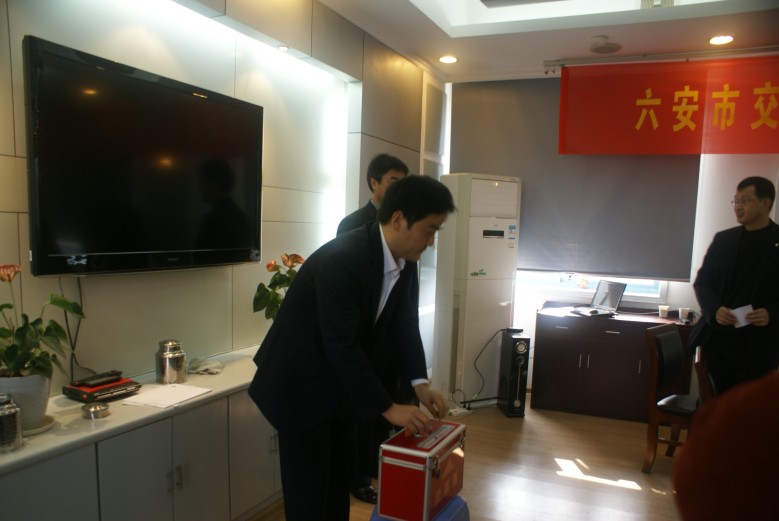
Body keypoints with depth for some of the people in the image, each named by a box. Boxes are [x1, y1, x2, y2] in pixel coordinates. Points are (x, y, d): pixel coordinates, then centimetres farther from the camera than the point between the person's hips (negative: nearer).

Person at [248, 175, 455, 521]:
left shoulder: (399, 260, -5)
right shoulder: (341, 259, -32)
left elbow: (404, 323, 0)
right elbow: (341, 344, -33)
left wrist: (419, 383, -11)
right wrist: (388, 409, -27)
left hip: (341, 385, 8)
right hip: (303, 383, -8)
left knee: (340, 476, 20)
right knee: (308, 491, 5)